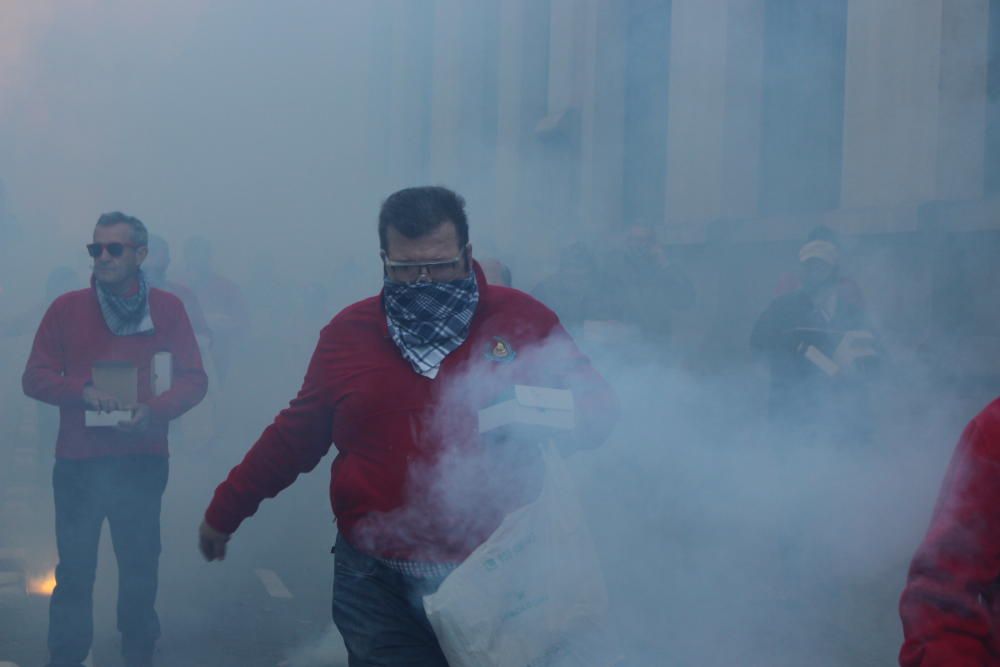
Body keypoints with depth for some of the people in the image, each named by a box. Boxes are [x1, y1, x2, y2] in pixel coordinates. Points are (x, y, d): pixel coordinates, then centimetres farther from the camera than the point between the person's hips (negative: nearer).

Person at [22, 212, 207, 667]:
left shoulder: (167, 309, 2)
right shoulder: (66, 308, 2)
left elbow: (194, 380, 1)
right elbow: (34, 378, -1)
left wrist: (154, 410, -18)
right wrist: (83, 391, -19)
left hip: (143, 462, 0)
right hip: (78, 462, 0)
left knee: (140, 569, 9)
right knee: (74, 572, 4)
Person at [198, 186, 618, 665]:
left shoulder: (521, 319, -2)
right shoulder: (349, 332, 4)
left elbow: (595, 406, 2)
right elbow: (296, 434, 13)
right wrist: (226, 510, 17)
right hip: (378, 584, 1)